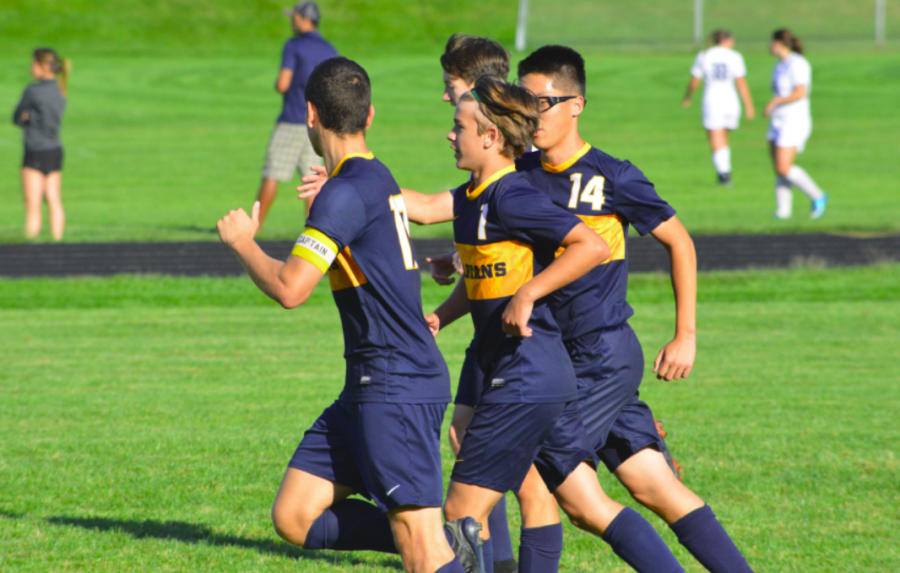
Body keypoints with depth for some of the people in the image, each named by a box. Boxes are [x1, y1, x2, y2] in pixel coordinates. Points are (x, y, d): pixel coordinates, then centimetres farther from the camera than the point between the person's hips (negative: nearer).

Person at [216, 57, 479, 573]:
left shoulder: (347, 193, -15)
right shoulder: (378, 178, 14)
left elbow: (290, 289, -20)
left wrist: (242, 241, -3)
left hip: (398, 389, -10)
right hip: (370, 387, 10)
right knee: (294, 517, 6)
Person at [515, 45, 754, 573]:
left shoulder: (612, 178, -9)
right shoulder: (522, 174, 6)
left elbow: (679, 241, 1)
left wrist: (686, 337, 1)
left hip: (606, 356, -6)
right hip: (557, 356, 6)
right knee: (657, 490, 5)